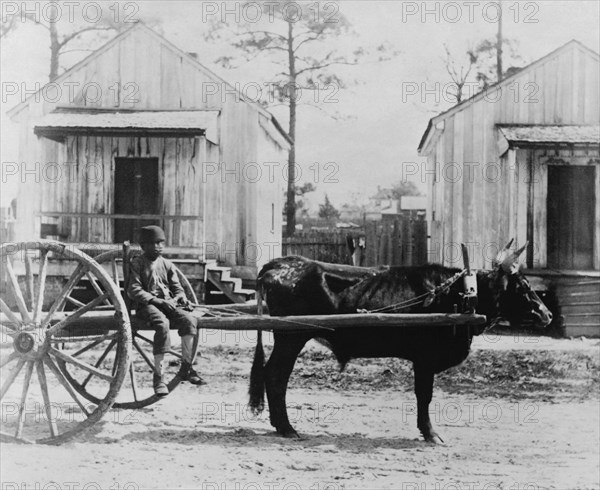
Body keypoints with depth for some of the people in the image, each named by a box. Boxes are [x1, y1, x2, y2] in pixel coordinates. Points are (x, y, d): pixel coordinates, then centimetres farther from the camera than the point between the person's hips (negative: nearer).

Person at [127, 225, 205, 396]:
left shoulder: (167, 264, 19)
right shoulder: (137, 264, 4)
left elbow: (177, 287, 19)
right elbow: (134, 290, -6)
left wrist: (179, 297, -6)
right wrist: (156, 300, -18)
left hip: (168, 303, 5)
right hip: (146, 305, -5)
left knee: (189, 320, -25)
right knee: (163, 323, -36)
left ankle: (186, 368, -16)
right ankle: (159, 376, -34)